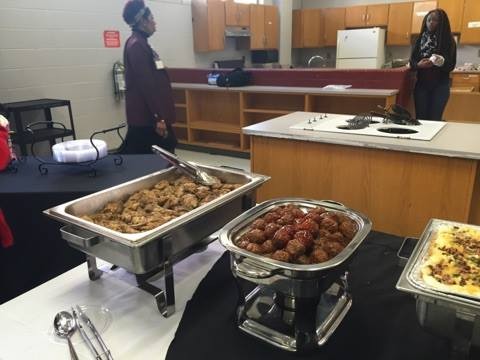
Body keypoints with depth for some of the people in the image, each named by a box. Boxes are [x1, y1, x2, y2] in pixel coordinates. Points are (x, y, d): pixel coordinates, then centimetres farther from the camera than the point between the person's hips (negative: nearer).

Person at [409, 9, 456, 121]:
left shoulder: (448, 40, 0)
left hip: (440, 85, -2)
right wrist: (418, 64, -18)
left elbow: (451, 65, -4)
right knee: (420, 118, 1)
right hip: (421, 84, 2)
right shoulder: (420, 39, 8)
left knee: (435, 119, -4)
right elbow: (412, 62, 5)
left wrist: (441, 62, -25)